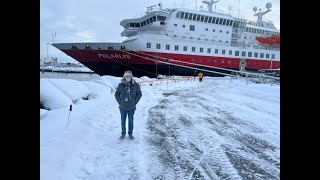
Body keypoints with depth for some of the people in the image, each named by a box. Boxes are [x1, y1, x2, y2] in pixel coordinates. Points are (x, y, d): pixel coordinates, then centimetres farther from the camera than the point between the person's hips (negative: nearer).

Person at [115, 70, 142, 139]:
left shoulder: (135, 85, -6)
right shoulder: (121, 85, -5)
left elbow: (139, 94, 4)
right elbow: (116, 94, 5)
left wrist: (135, 102, -1)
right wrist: (120, 102, -2)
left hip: (131, 107, 0)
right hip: (122, 107, 1)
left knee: (131, 121, 11)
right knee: (123, 121, 12)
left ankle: (130, 133, 27)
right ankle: (123, 133, 27)